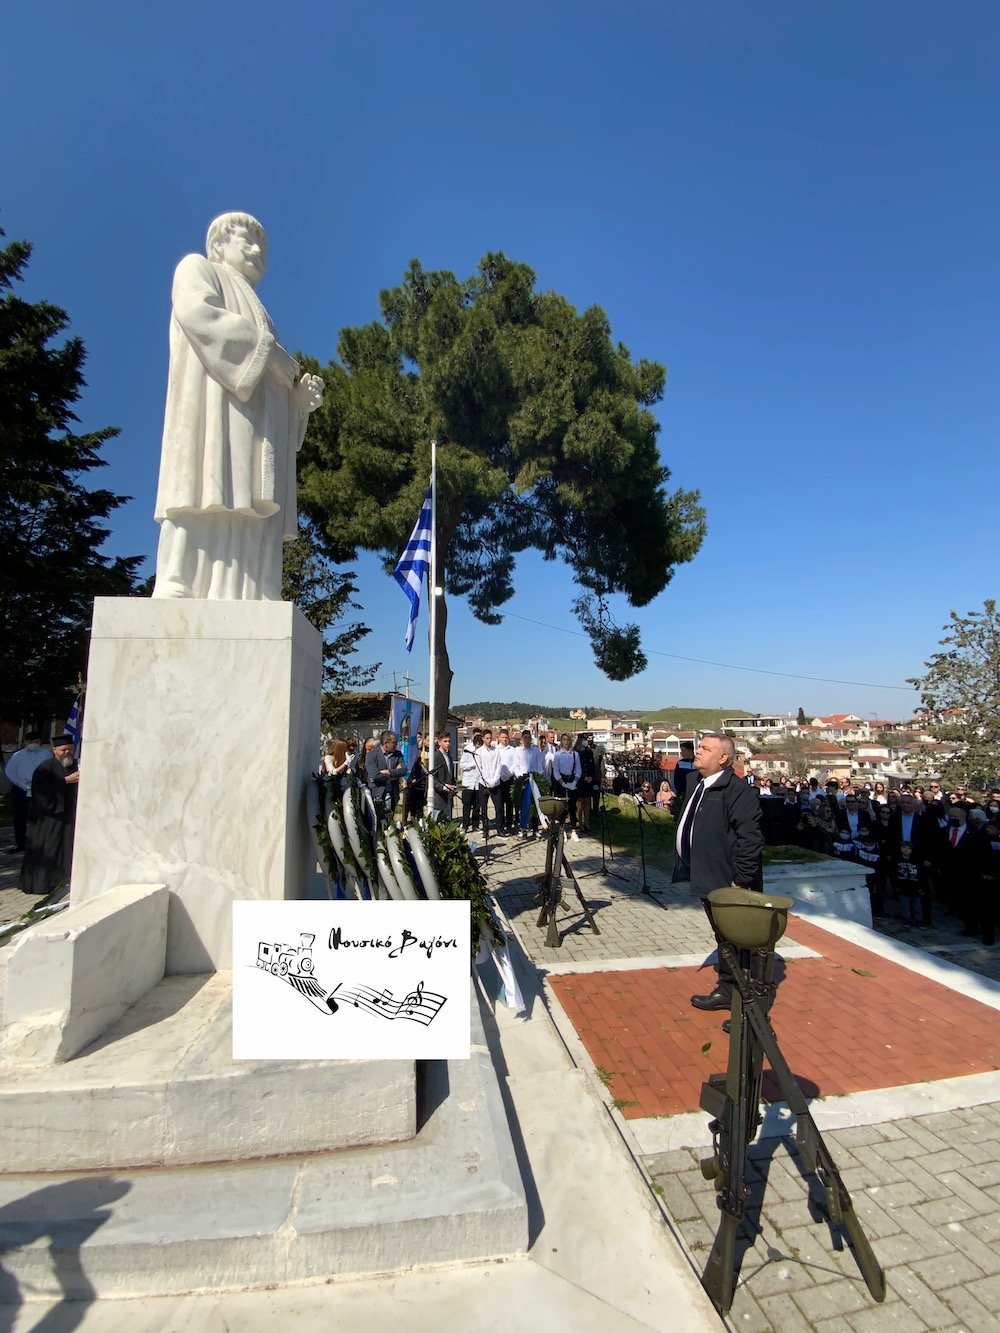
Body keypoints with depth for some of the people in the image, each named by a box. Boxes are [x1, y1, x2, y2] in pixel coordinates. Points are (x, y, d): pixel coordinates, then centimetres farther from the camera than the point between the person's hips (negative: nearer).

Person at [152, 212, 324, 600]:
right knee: (207, 518, -24)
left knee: (253, 538, -11)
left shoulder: (257, 317, 40)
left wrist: (300, 397, 9)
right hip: (215, 410, -6)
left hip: (257, 433, 6)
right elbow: (197, 312, -4)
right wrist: (268, 348, -5)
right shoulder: (197, 268, 21)